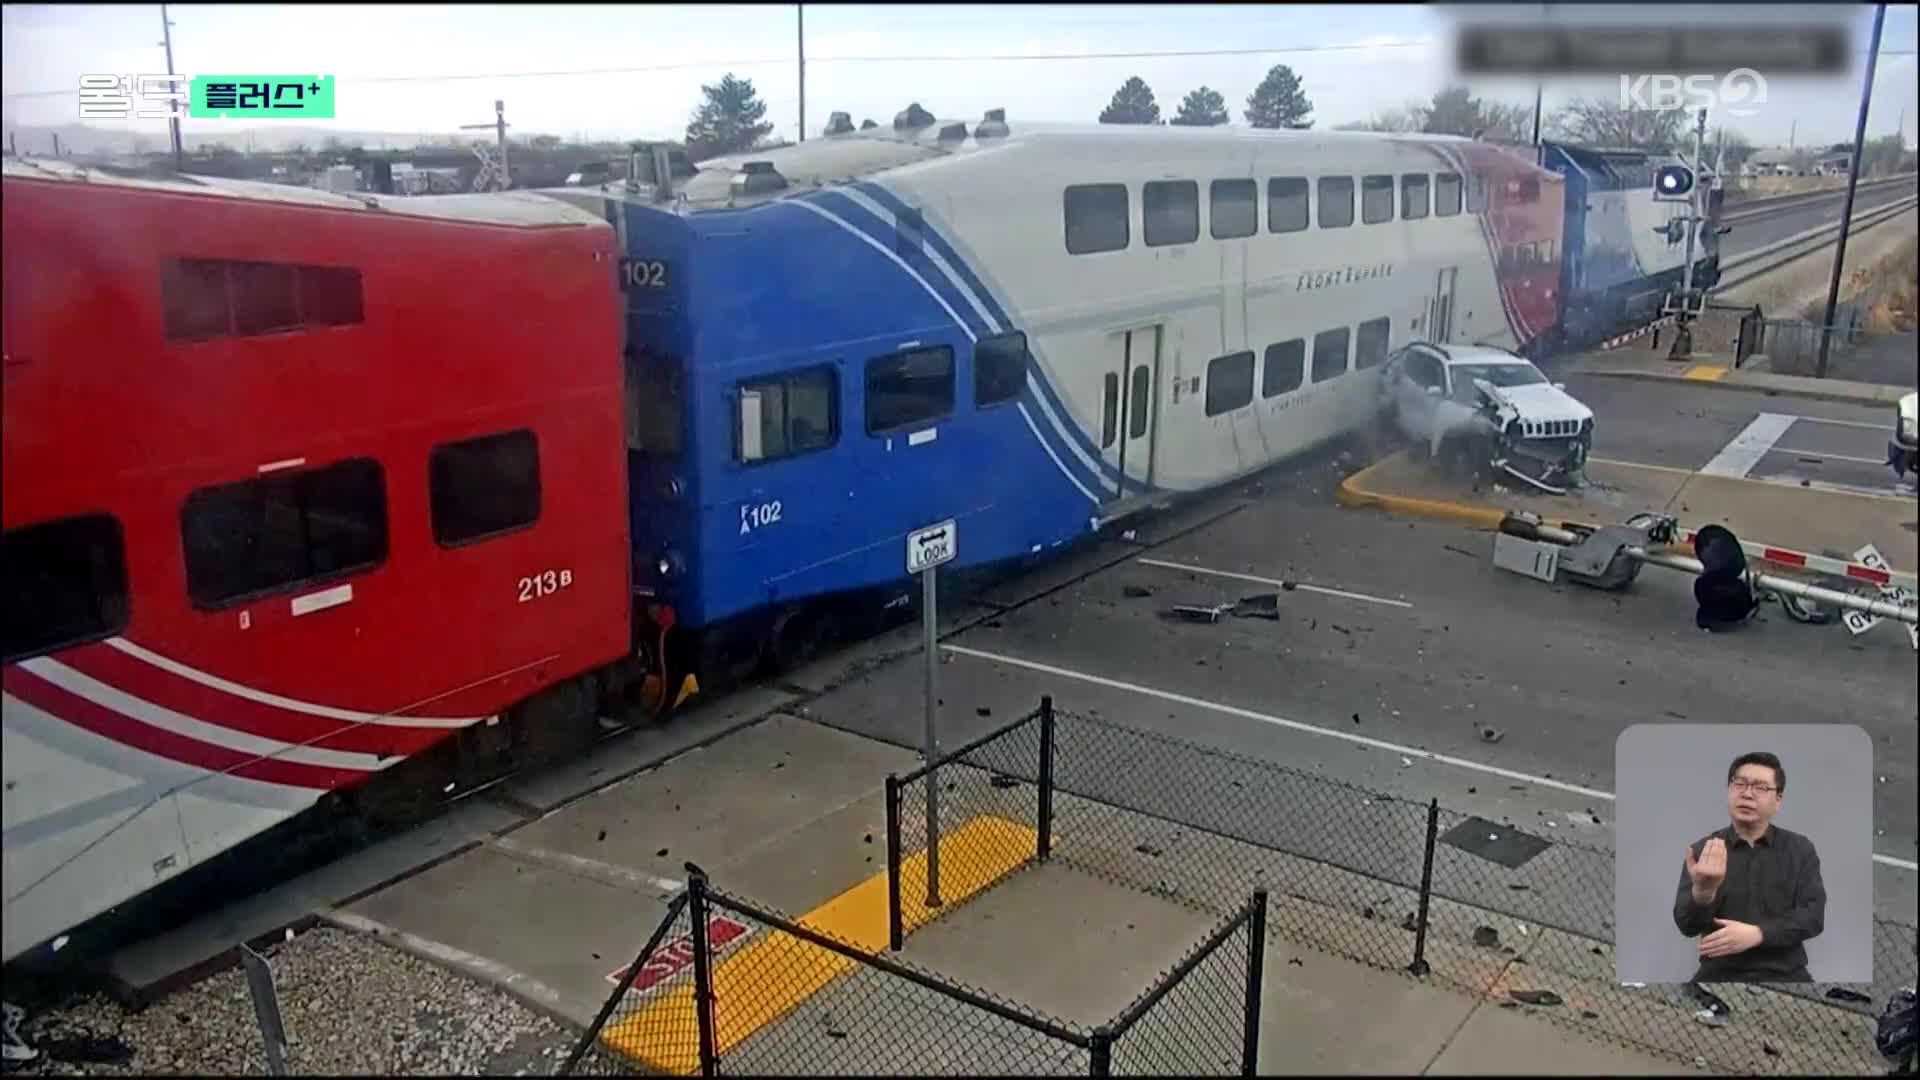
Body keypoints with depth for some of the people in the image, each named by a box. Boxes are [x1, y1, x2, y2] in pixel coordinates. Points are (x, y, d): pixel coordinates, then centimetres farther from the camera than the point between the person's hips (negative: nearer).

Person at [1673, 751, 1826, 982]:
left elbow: (1813, 915, -3)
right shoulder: (1702, 851, 3)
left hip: (1784, 974, 1)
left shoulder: (1800, 849, 7)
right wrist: (1702, 891, -27)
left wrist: (1756, 934, -18)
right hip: (1719, 974, -1)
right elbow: (1687, 926, -6)